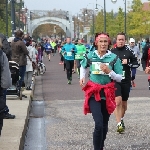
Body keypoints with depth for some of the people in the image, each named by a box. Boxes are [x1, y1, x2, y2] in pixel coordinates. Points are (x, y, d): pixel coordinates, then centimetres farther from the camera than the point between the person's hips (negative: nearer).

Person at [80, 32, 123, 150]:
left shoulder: (114, 58, -3)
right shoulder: (90, 56, 0)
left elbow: (119, 78, -2)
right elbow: (83, 66, 24)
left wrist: (109, 71, -17)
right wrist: (82, 77, 10)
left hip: (107, 94, 1)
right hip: (93, 93, -1)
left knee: (105, 125, 12)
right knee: (99, 125, -17)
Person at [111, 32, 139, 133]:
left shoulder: (129, 52, 3)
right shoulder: (111, 52, 3)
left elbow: (137, 64, 4)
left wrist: (128, 63, -10)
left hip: (126, 81, 2)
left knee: (124, 103, 13)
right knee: (118, 101, -18)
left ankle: (121, 119, 39)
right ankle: (119, 124, -18)